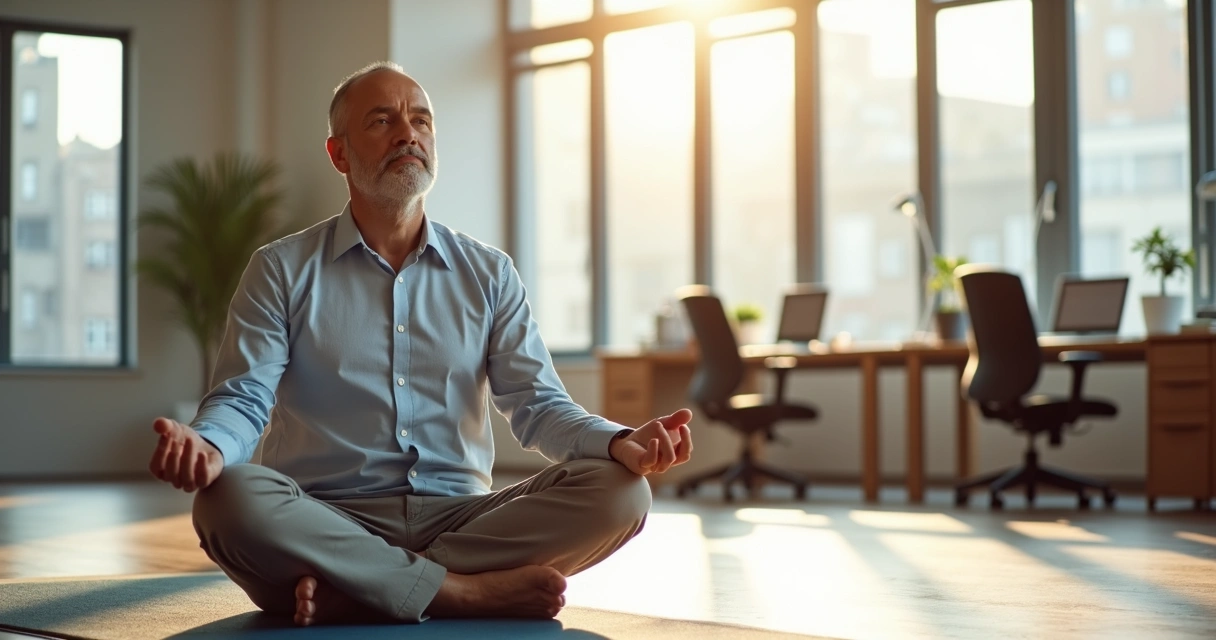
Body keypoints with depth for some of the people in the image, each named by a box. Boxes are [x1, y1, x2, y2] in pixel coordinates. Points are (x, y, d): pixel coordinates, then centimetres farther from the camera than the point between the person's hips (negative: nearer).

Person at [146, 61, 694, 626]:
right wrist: (207, 446, -28)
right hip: (328, 523, -2)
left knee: (618, 492, -22)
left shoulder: (488, 275, 14)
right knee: (229, 501, -34)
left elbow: (537, 404, 6)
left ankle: (349, 590, -26)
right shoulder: (282, 271, 8)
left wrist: (621, 443, -16)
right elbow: (243, 398, -2)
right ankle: (472, 592, -26)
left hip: (459, 517, 3)